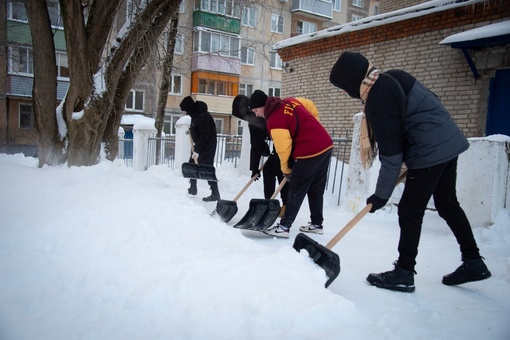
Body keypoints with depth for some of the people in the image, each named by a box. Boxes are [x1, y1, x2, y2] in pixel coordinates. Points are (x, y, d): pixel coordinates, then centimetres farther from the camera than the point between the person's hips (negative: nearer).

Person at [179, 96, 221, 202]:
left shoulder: (203, 116, -25)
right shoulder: (195, 113, 6)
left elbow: (205, 136, -26)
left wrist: (197, 150, -25)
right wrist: (191, 130, 13)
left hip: (207, 146, -10)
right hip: (200, 145, 10)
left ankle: (215, 194, -11)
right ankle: (193, 189, 27)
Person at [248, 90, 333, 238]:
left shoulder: (274, 120, -14)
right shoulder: (289, 101, 10)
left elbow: (283, 148, -13)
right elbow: (311, 106, 22)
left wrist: (286, 169, 4)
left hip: (309, 152, -9)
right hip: (325, 145, 9)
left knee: (296, 190, -2)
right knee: (316, 188, 17)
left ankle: (284, 227, 3)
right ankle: (316, 224, 25)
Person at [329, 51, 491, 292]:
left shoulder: (377, 98, -19)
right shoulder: (392, 78, 8)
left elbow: (391, 152, -20)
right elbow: (429, 104, 18)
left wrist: (381, 194, -11)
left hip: (430, 153, -10)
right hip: (448, 143, 10)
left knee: (410, 211, -1)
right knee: (448, 204, 18)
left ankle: (404, 273, 9)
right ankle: (474, 263, 29)